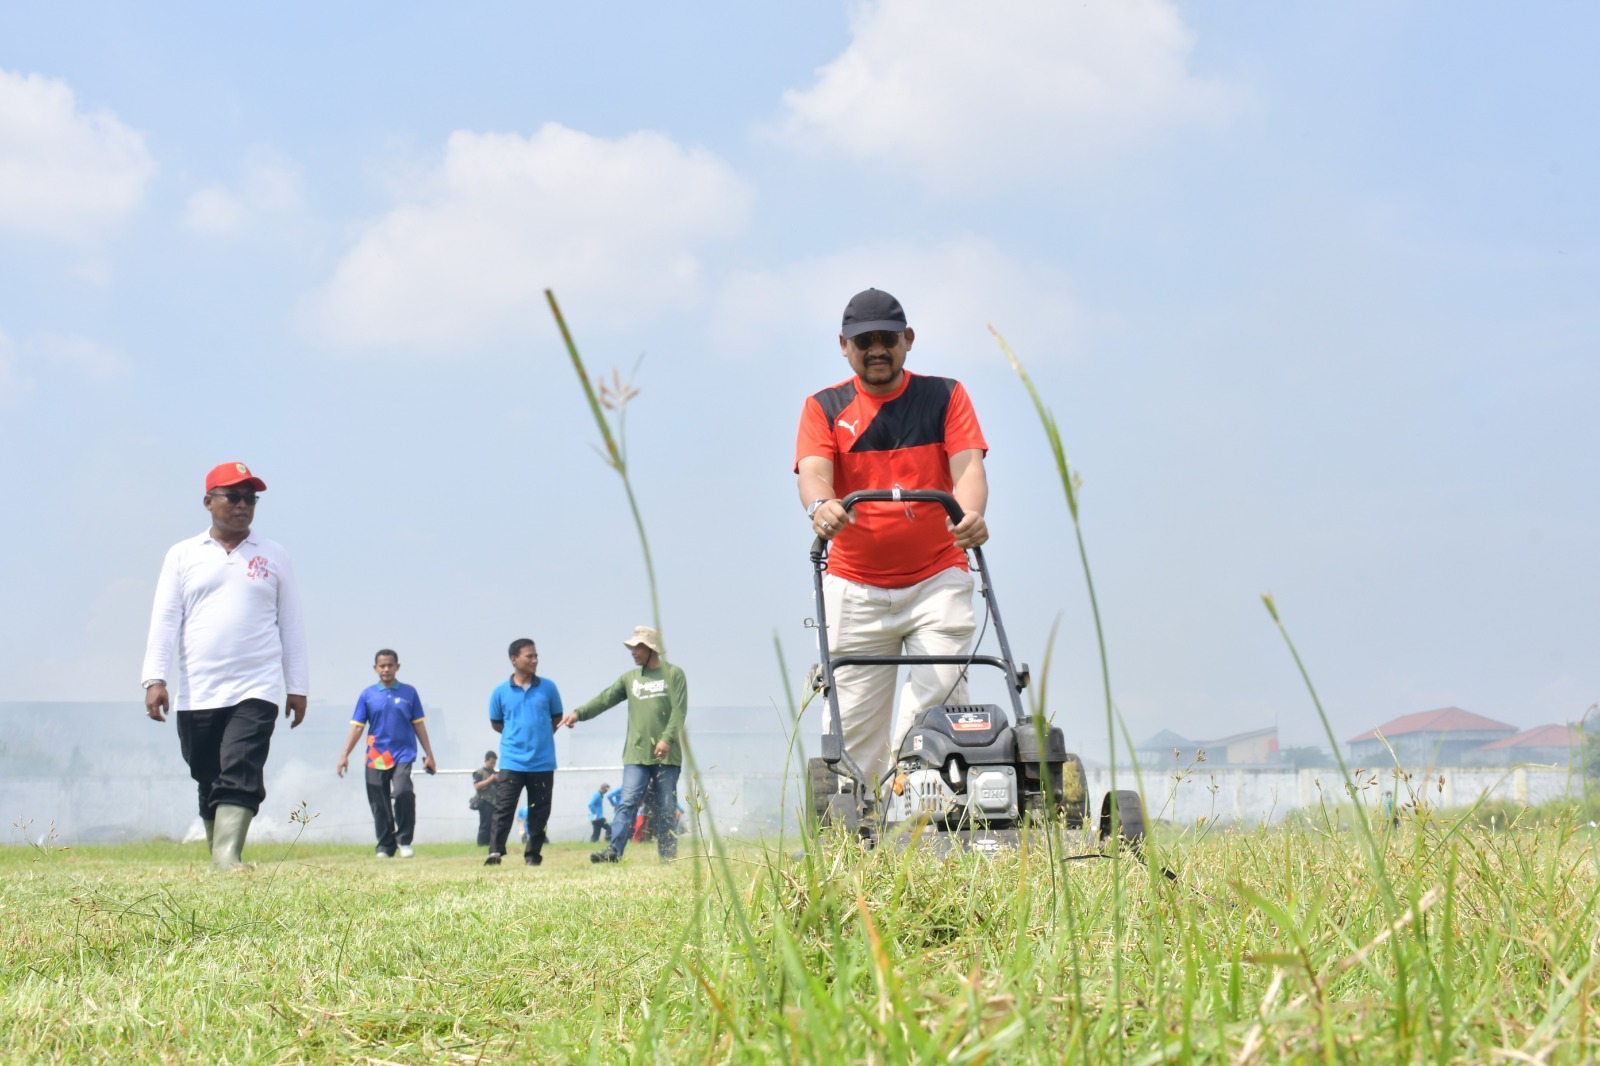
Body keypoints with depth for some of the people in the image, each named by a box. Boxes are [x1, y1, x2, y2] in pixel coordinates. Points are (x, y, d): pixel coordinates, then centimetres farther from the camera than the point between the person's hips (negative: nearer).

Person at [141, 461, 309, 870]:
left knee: (240, 775, -17)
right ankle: (218, 863, 14)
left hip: (255, 691, -1)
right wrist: (155, 679, -8)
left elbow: (291, 625, 12)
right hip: (196, 694, 1)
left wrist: (297, 687, 8)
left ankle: (228, 859, -26)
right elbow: (164, 621, 4)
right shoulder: (182, 556, 11)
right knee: (208, 783, 5)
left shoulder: (273, 556, 12)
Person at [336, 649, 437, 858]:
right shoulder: (367, 695, 7)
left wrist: (429, 755, 8)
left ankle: (404, 840, -9)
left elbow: (419, 725, 10)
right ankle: (385, 846, 16)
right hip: (376, 758, 2)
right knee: (380, 806, 3)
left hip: (403, 754, -2)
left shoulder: (409, 693, 7)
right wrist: (345, 755, -3)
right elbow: (357, 726, 5)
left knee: (402, 793, -23)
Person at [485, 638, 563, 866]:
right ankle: (495, 852, -6)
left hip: (542, 762, 1)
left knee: (539, 812, 6)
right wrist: (517, 736, 8)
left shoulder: (548, 687, 2)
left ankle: (533, 854, 15)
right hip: (511, 761, -1)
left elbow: (557, 718, 12)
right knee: (503, 808, -7)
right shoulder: (501, 691, -1)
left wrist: (540, 737, 7)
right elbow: (495, 722, 12)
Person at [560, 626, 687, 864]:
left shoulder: (673, 674, 2)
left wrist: (667, 738, -17)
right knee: (628, 802, -9)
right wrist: (579, 713, -10)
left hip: (667, 755, -2)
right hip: (636, 754, 2)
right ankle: (614, 850, -18)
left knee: (665, 807, 3)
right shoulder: (630, 677, 14)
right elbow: (605, 699, 5)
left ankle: (668, 856, 7)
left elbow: (679, 710, -6)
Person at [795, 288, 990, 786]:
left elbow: (967, 466, -7)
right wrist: (821, 506, -35)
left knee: (937, 699, -15)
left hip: (937, 580, -1)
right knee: (853, 723, -2)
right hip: (854, 588, 1)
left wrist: (970, 513, -30)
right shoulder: (824, 407, 7)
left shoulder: (946, 396, 7)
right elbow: (813, 471, -11)